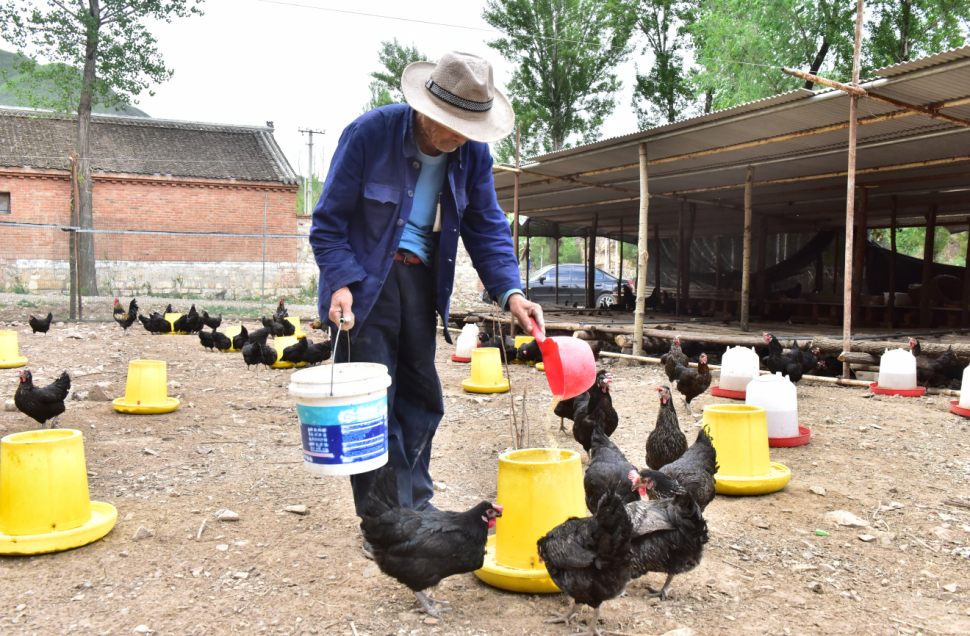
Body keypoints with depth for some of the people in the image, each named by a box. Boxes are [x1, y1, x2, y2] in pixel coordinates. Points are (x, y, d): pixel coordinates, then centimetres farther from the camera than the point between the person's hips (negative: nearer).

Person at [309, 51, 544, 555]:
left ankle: (416, 504, 25)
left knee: (422, 396, 10)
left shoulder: (473, 154, -4)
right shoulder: (369, 133, -17)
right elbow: (328, 221, -12)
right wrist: (341, 283, -25)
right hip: (366, 277, -4)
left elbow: (487, 228, 1)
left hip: (420, 276, 5)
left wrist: (509, 292, -14)